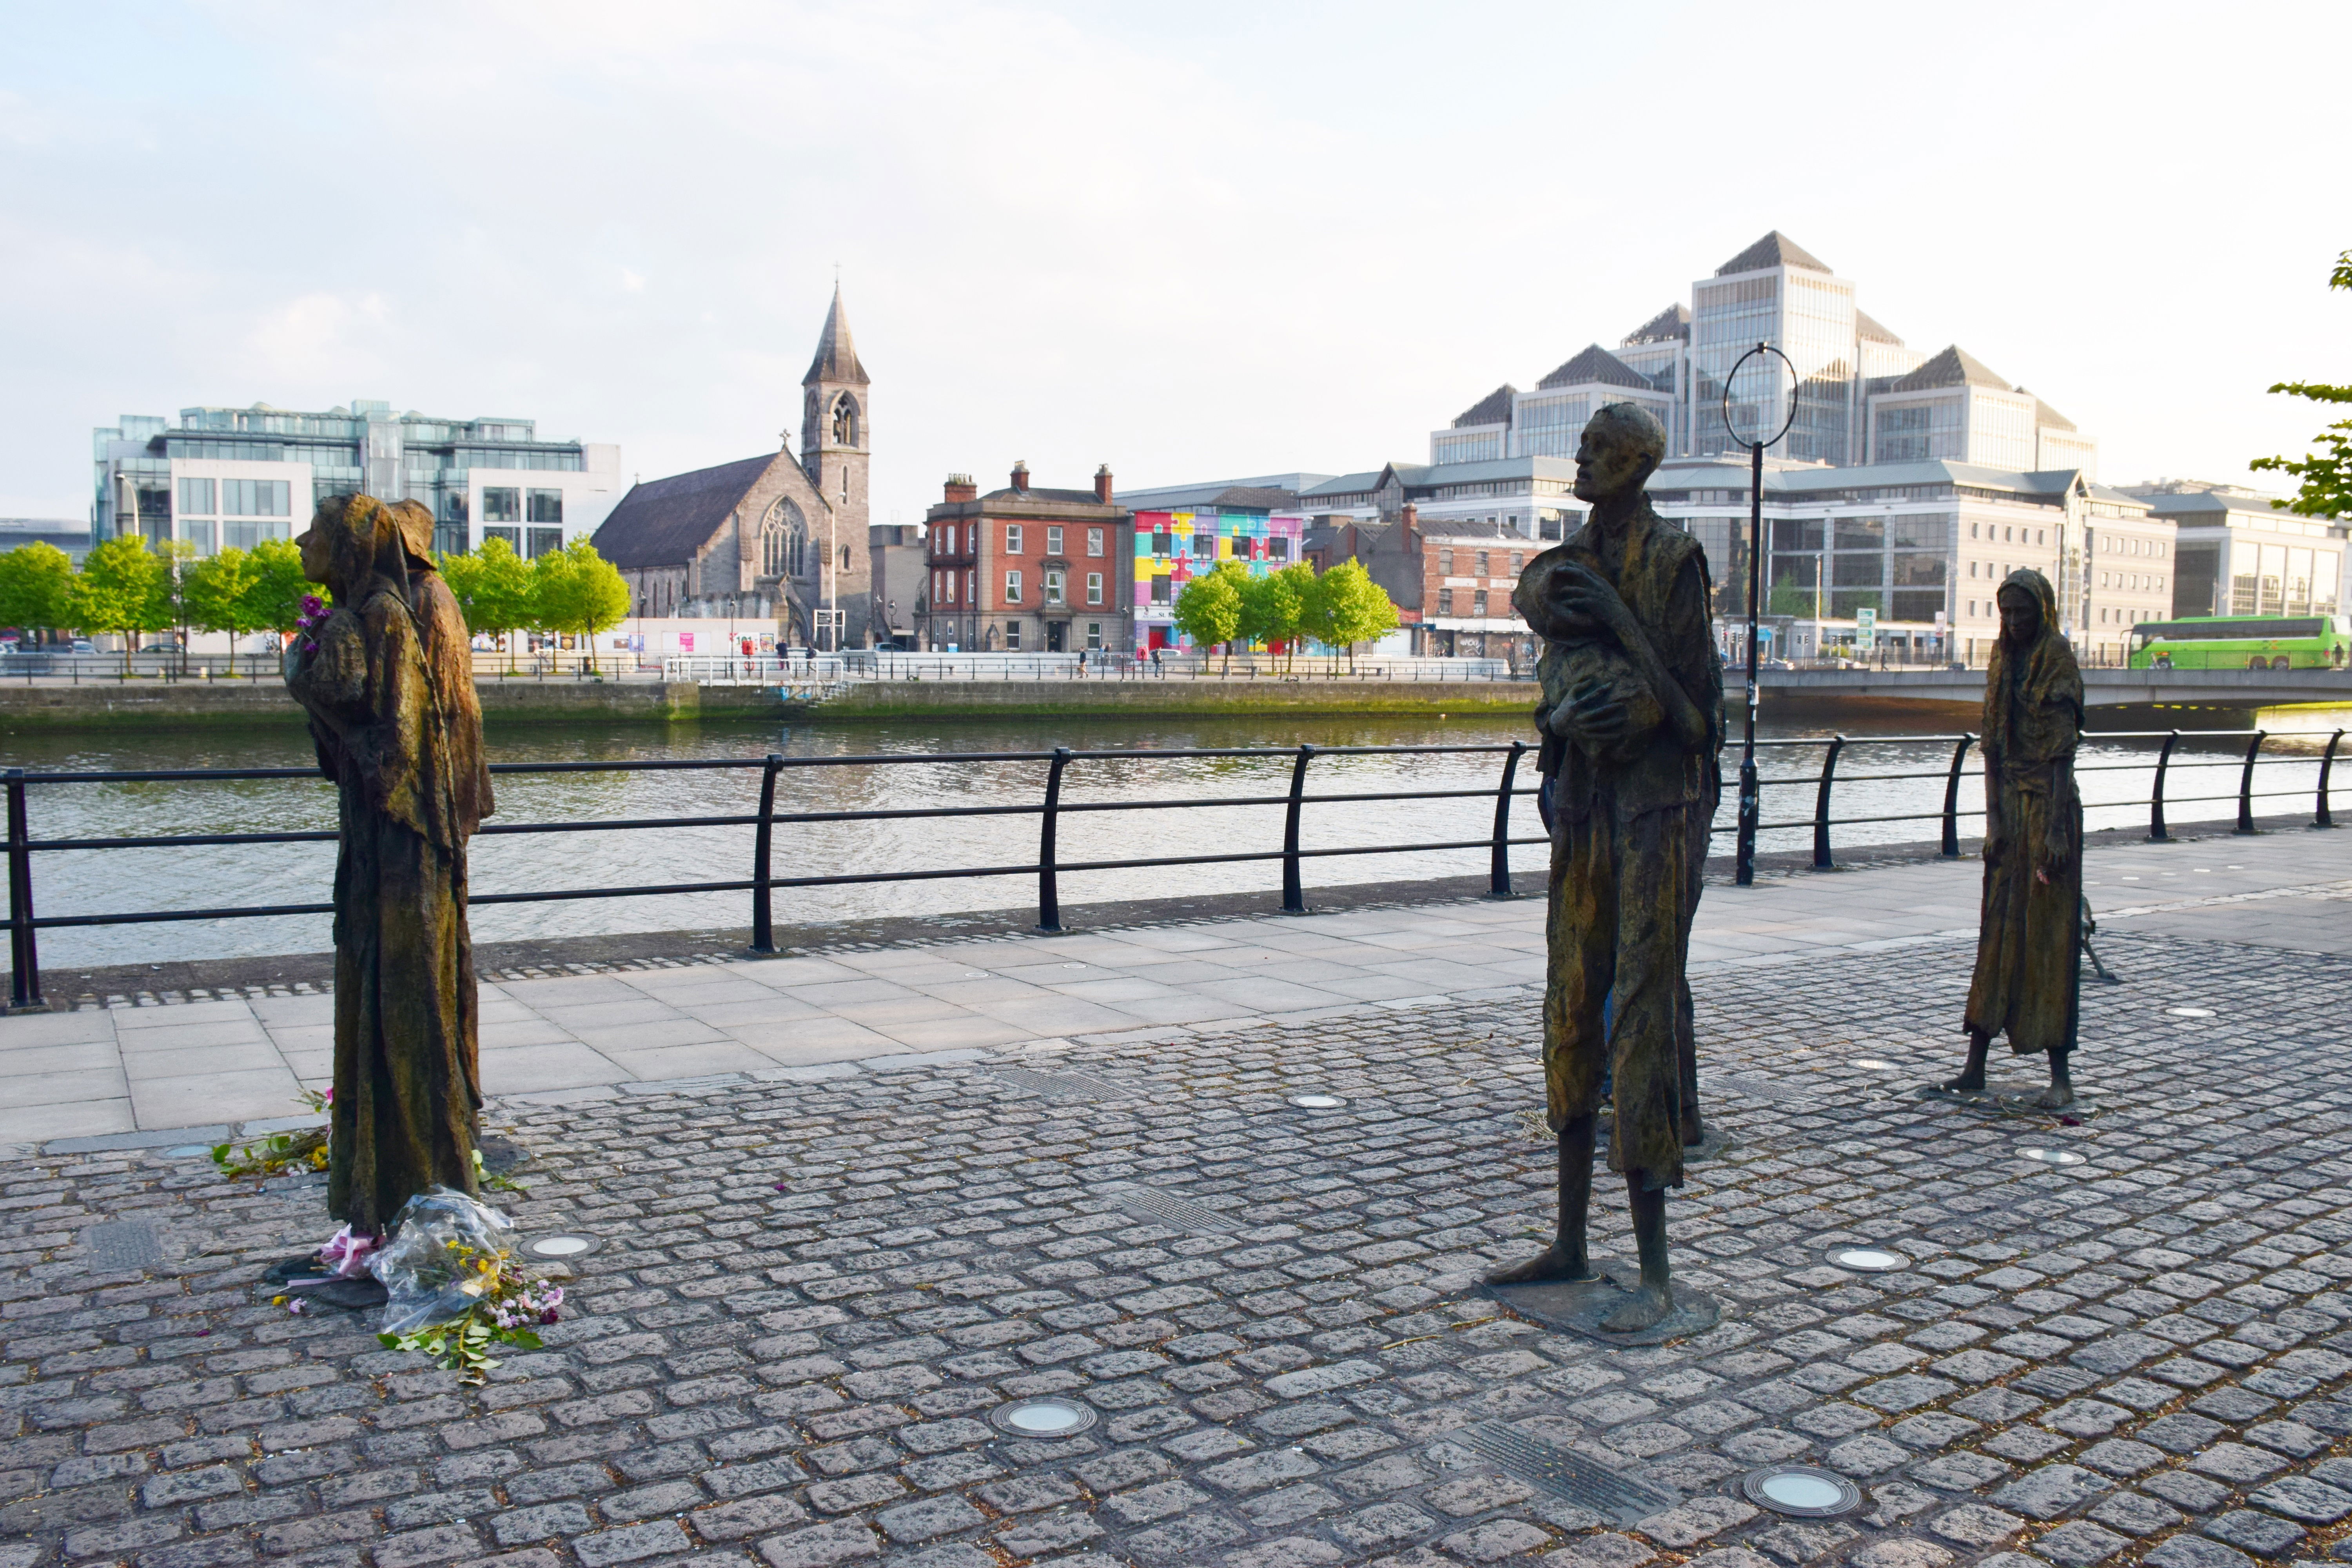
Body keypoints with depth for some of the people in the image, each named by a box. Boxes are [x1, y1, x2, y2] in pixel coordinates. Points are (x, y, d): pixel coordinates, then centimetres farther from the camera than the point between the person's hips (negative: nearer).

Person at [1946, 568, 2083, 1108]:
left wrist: (2056, 831, -19)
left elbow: (2062, 753, -14)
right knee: (1997, 935, 7)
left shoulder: (2059, 665, -8)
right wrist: (1993, 817, 0)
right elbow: (1992, 746, 8)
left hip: (2049, 807, -6)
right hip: (2010, 806, 6)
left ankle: (2060, 1075, 4)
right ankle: (1975, 1066, 11)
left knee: (2050, 936, -3)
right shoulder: (2002, 661, 10)